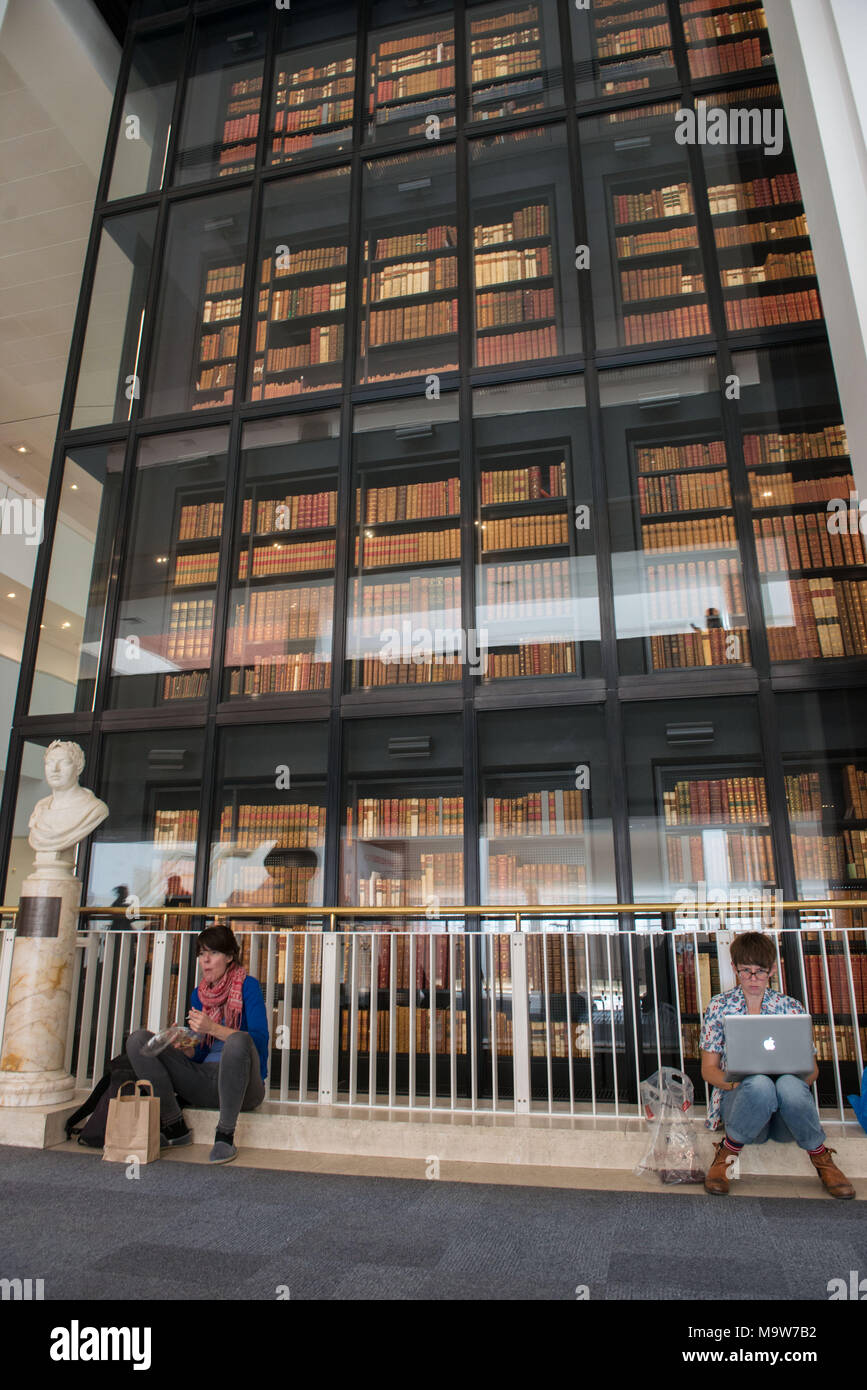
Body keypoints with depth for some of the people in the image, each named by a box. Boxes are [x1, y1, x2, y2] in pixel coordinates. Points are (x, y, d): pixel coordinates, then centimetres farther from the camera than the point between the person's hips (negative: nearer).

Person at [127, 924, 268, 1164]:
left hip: (243, 1086, -5)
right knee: (138, 1040, -5)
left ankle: (225, 1136, -21)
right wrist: (185, 1046, -8)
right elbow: (199, 1054, 15)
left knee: (238, 1040, -39)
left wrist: (213, 1028, -24)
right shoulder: (198, 994, 13)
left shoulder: (247, 986, -4)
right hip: (205, 1085, 6)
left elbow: (260, 1039, -15)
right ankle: (175, 1128, -5)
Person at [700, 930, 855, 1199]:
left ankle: (820, 1156, -7)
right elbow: (708, 1070, 3)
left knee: (789, 1085, -35)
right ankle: (727, 1153, -12)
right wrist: (738, 1083, -19)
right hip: (740, 1099, -1)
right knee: (759, 1084, -36)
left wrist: (798, 1080, -16)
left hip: (784, 1120, 1)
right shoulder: (719, 1006, 4)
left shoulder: (791, 1007, 7)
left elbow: (812, 1070, 8)